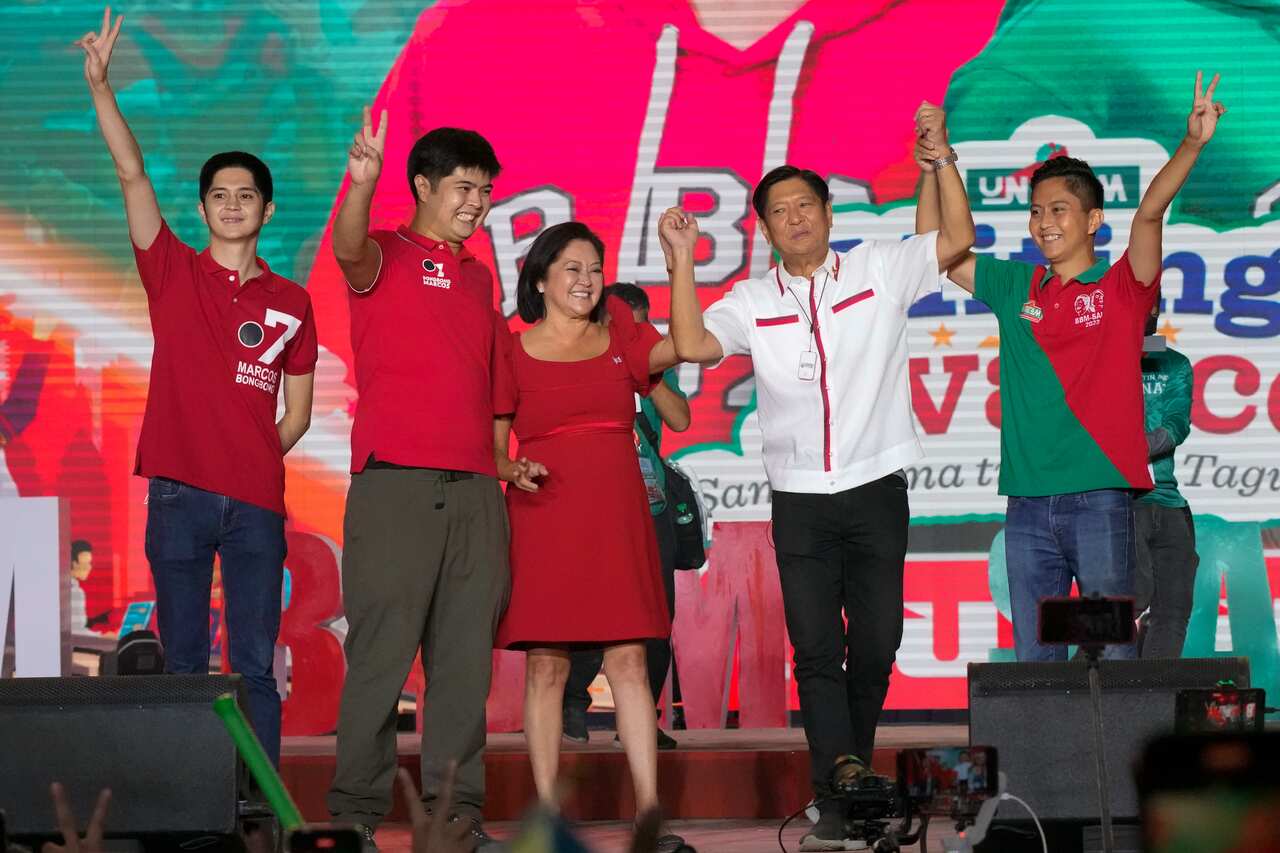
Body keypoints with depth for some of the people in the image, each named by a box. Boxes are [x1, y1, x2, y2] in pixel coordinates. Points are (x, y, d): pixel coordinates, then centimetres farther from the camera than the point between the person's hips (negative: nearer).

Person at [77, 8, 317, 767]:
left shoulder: (290, 303, 10)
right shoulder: (173, 274, 7)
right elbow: (133, 175, -4)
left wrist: (255, 457, 0)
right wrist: (100, 85, -12)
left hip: (256, 502, 1)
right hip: (179, 496, -1)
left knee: (256, 666, 0)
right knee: (183, 661, 2)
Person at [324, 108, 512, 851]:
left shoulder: (479, 278, 21)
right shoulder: (388, 257, 1)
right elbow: (350, 250, -24)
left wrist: (504, 457, 14)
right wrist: (362, 183, -43)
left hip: (475, 489, 6)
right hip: (395, 483, -6)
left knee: (465, 658, 4)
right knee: (381, 652, -6)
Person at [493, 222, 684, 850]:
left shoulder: (620, 338, 12)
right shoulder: (513, 353, 5)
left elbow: (678, 347, -7)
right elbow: (491, 447, 6)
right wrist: (513, 471, -15)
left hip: (616, 520, 2)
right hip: (544, 520, -2)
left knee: (628, 661, -2)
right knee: (546, 665, -2)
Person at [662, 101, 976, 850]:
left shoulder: (879, 270, 3)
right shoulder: (753, 302, 5)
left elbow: (958, 239, -2)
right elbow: (693, 345, -9)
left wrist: (941, 158, -9)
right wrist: (683, 261, -12)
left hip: (876, 491, 0)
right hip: (800, 501, 0)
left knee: (875, 646, 4)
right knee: (816, 650, -6)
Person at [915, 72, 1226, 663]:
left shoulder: (1121, 286, 2)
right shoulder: (1015, 287, 13)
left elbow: (1150, 212, -13)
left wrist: (1191, 145, -26)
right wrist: (935, 169, 9)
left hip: (1100, 496, -4)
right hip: (1028, 503, 4)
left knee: (1113, 653, -3)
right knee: (1034, 659, 6)